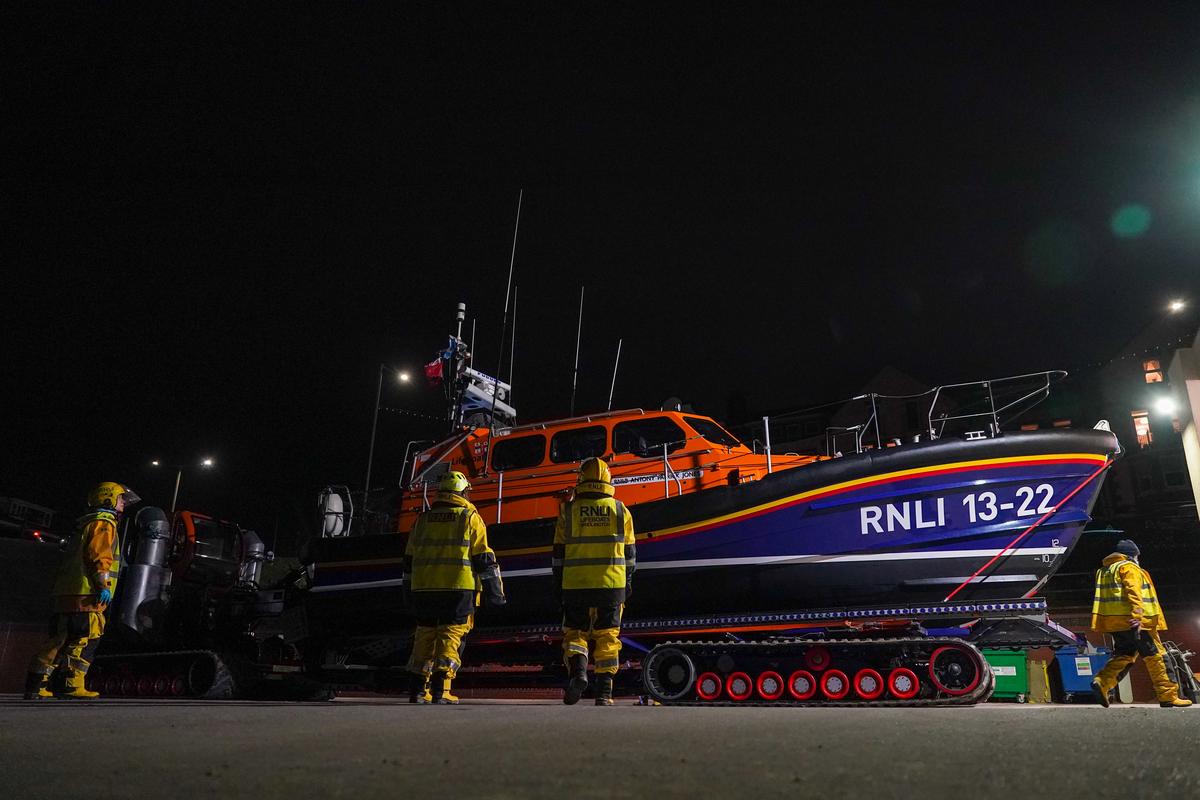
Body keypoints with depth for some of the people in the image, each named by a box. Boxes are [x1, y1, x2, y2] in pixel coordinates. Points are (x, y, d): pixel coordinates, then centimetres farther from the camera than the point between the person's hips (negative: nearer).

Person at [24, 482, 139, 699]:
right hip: (86, 592, -10)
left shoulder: (88, 525, 29)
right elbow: (99, 555, -16)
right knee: (85, 639, -11)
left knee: (61, 639, 10)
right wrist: (103, 585, -20)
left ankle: (35, 686, 10)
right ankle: (72, 685, -12)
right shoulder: (103, 522, -3)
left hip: (68, 592, 10)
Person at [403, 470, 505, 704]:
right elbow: (483, 559, -2)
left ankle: (420, 689, 13)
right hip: (457, 588, -4)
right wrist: (495, 591, 2)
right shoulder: (470, 517, 1)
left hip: (424, 588, 4)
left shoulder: (422, 520, 14)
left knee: (425, 635, 13)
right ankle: (440, 689, -5)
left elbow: (409, 560, 17)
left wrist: (410, 591, 27)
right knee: (450, 635, 1)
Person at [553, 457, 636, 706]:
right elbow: (628, 552, 8)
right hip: (611, 583, 1)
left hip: (576, 584, 0)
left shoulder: (568, 510, 1)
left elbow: (559, 553, 4)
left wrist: (558, 585, 11)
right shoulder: (620, 510, 3)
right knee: (607, 636, 8)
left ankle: (577, 671, -12)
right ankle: (604, 691, 6)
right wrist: (627, 581, 17)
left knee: (574, 632, 12)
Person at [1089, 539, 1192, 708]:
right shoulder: (1129, 567, -3)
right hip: (1134, 622, -7)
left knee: (1123, 656, 8)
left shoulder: (1104, 571, 23)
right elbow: (1133, 592, -17)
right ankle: (1168, 696, 4)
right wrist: (1136, 616, -26)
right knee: (1154, 656, 1)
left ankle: (1102, 683, -12)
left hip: (1114, 622, 8)